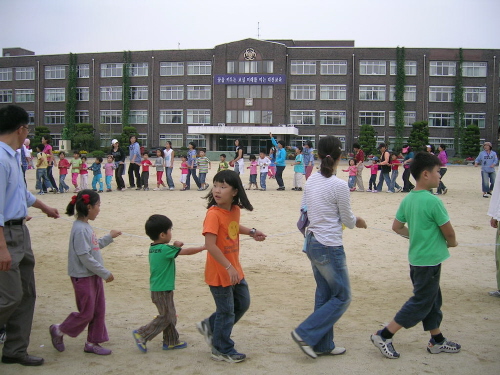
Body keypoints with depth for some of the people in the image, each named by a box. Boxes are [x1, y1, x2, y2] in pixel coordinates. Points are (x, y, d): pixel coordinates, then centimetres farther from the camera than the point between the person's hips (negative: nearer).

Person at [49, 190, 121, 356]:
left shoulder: (86, 227, 8)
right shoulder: (80, 229, -22)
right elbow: (85, 257, -23)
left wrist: (109, 237, 22)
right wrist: (105, 273, -18)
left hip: (93, 275, 9)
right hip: (83, 277, -9)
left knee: (99, 310, 12)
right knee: (86, 313, 1)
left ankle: (92, 343, 23)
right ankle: (59, 331, 23)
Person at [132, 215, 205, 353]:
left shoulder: (153, 248, 6)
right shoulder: (165, 249, -20)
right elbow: (187, 251, -14)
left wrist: (175, 247, 0)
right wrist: (204, 247, -2)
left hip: (157, 288, 9)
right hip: (162, 290, -9)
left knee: (170, 316, 17)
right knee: (165, 317, 1)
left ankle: (171, 341, 25)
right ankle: (141, 334, 4)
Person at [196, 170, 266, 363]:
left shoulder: (235, 209, 0)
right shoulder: (213, 214, -23)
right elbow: (210, 245, -28)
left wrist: (251, 232, 6)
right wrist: (229, 268, -27)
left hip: (234, 269, 8)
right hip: (219, 272, -8)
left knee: (243, 303, 19)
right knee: (226, 311, 6)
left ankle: (210, 326, 36)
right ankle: (222, 350, 26)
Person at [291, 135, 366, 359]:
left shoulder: (311, 181, 2)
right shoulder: (339, 186, -17)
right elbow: (347, 220, -7)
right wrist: (357, 221, 14)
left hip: (312, 243, 8)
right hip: (330, 247, -8)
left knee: (324, 295, 17)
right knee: (342, 297, 7)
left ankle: (323, 345, 24)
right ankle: (306, 334, 3)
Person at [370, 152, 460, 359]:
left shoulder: (407, 199, 2)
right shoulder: (433, 201, -21)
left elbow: (397, 227, 10)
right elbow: (448, 232, -13)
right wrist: (451, 242, 8)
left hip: (416, 258, 9)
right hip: (430, 260, -9)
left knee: (432, 300, 19)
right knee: (420, 303, 2)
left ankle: (437, 341, 31)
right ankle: (384, 336, 3)